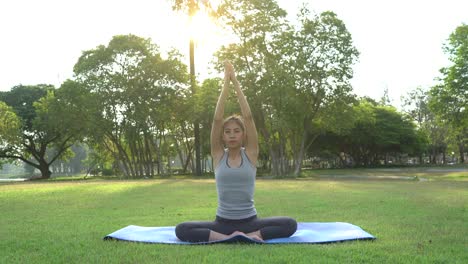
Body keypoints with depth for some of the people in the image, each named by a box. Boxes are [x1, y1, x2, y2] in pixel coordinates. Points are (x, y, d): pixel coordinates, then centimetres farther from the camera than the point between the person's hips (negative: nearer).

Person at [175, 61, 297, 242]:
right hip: (222, 222, 1)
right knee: (181, 230, -23)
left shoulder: (250, 153, 0)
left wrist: (236, 82, -4)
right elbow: (217, 119, -7)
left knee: (290, 225, -23)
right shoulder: (218, 155, 2)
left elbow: (248, 117, -8)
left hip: (249, 221, 0)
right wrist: (226, 82, -5)